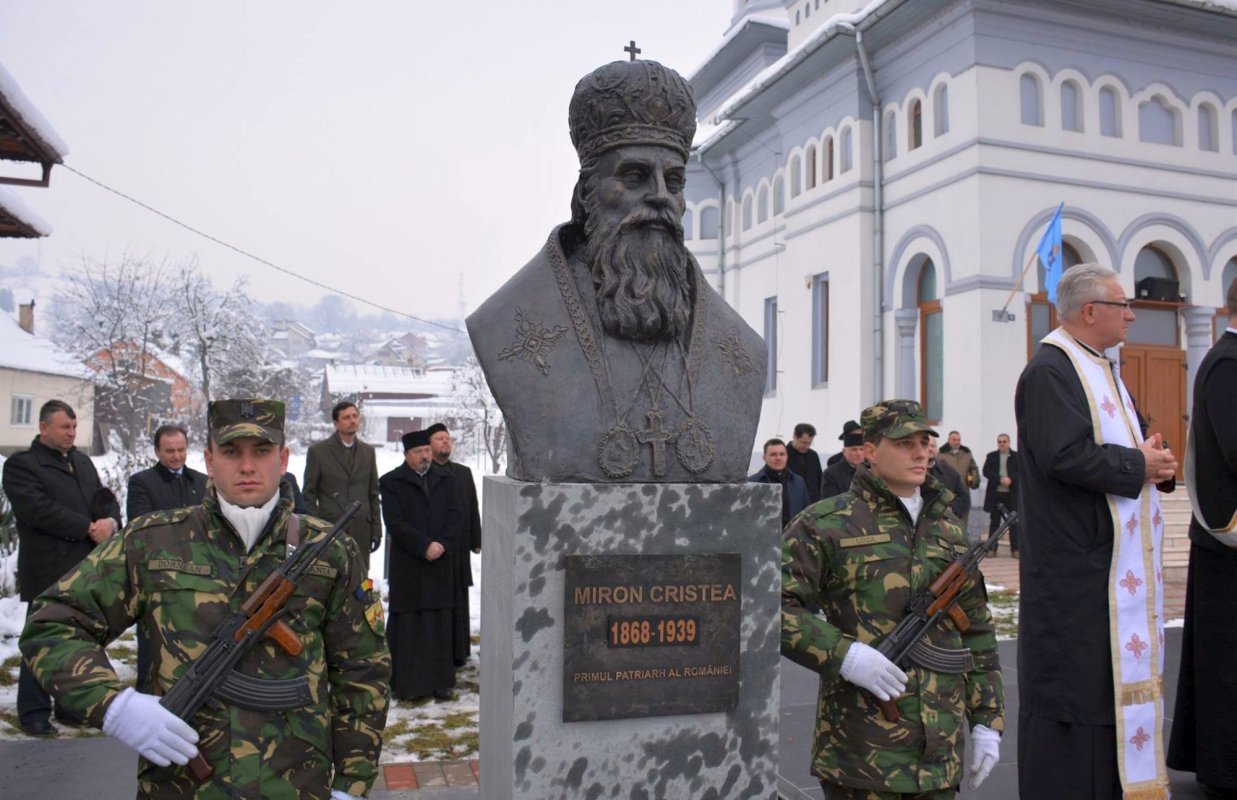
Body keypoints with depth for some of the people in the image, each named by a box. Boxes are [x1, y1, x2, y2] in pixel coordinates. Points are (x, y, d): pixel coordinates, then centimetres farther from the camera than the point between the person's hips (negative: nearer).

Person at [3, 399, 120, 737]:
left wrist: (111, 522, -8)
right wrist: (87, 528, -15)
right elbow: (39, 509, -16)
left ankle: (71, 706, 22)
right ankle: (34, 713, 12)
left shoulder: (83, 461, 17)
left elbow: (104, 497, 14)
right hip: (48, 571, -6)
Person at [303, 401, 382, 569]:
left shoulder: (368, 451, 11)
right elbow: (309, 495, 2)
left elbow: (373, 494, 12)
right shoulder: (318, 451, 1)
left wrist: (376, 530, 8)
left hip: (361, 530, 3)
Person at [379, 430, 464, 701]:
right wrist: (425, 546, -16)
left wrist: (442, 545, -10)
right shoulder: (391, 483, 1)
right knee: (408, 627, 0)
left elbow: (455, 517, 6)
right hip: (407, 568, -3)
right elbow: (395, 524, -8)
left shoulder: (445, 480, 12)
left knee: (441, 626, 6)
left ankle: (441, 681, 14)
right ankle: (407, 685, 9)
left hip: (442, 565, 3)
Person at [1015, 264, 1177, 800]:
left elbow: (1122, 441, 23)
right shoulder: (1049, 371, -15)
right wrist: (1138, 466, -14)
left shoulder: (1102, 371, 17)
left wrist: (1149, 459, 1)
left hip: (1115, 561, 10)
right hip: (1074, 562, -10)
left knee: (1113, 671, 16)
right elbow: (1066, 455, -26)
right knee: (1071, 677, -2)